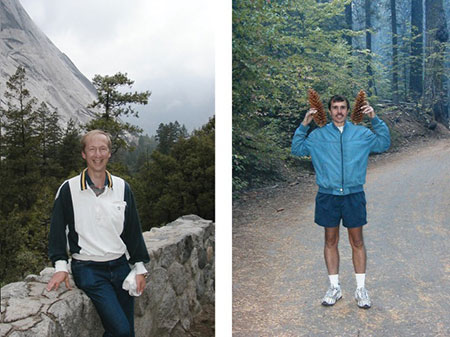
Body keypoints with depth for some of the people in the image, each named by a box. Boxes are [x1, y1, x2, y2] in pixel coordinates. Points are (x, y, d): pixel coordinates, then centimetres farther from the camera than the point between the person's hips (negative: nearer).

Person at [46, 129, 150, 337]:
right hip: (88, 270, -4)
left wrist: (140, 267, 8)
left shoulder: (122, 187, 4)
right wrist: (60, 265, -6)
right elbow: (58, 229, 3)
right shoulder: (68, 189, -4)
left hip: (120, 266, 4)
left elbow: (133, 230, 9)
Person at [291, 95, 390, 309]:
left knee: (357, 242, 6)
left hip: (354, 195, 0)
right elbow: (297, 149, 8)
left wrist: (375, 120, -2)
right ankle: (334, 287, 19)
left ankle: (361, 288, 16)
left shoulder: (361, 133, 6)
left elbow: (384, 143, 7)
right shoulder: (318, 135, 5)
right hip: (328, 195, 0)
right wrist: (304, 125, -2)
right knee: (330, 241, 8)